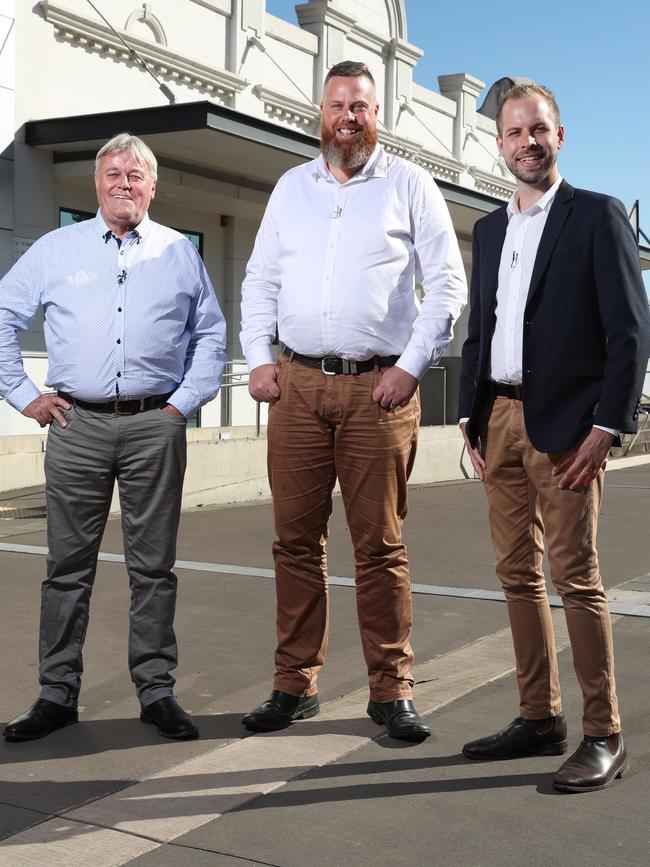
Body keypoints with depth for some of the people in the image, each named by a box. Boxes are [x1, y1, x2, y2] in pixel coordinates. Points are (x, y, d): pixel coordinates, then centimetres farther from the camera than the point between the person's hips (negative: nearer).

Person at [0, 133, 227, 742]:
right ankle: (57, 694, 11)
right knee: (68, 563, 3)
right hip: (76, 424, 0)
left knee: (153, 565, 3)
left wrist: (186, 401, 5)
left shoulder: (179, 253, 13)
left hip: (155, 425, 0)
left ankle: (156, 690, 11)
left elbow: (211, 335, 16)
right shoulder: (55, 250, 12)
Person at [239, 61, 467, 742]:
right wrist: (257, 359, 5)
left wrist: (410, 367, -7)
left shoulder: (409, 185, 7)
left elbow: (447, 284, 3)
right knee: (296, 538, 4)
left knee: (380, 545, -1)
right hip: (297, 384, 3)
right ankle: (294, 685, 14)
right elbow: (260, 280, 18)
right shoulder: (291, 187, 17)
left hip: (378, 387, -3)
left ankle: (391, 691, 9)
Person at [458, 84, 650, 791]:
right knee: (517, 574, 8)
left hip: (564, 425, -6)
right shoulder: (489, 228, 18)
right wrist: (471, 419, 10)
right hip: (500, 419, 6)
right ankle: (539, 719, 18)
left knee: (576, 576, -7)